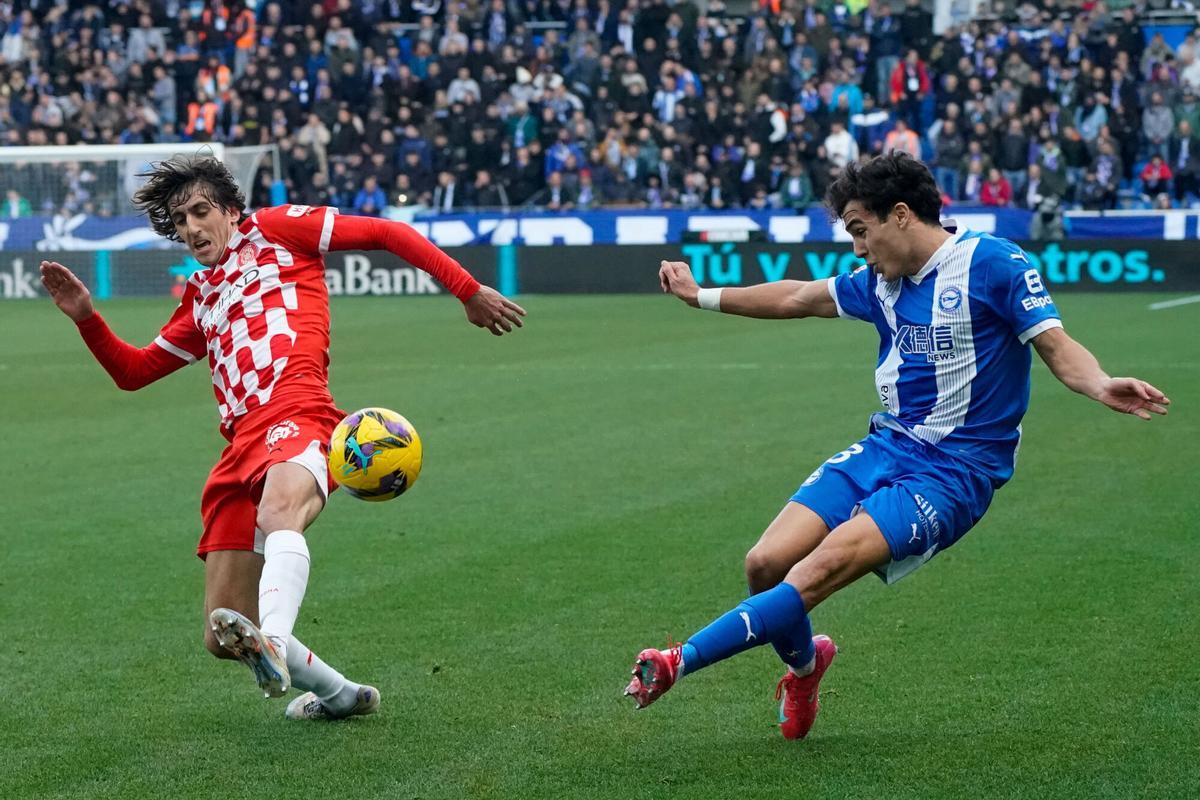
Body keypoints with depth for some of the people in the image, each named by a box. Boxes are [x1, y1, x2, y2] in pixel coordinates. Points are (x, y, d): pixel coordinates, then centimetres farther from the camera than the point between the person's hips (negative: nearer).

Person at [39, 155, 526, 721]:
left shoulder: (274, 228, 18)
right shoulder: (200, 299, 34)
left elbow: (387, 233, 14)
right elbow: (132, 371, 38)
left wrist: (470, 292, 6)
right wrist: (85, 316, 20)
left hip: (295, 415, -7)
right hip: (239, 451, 7)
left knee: (278, 516, -42)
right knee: (222, 638, 2)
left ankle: (272, 645, -69)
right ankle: (339, 695, 24)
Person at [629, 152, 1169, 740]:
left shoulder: (991, 263, -10)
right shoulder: (881, 281, 12)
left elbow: (1057, 347, -14)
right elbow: (797, 298, 27)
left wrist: (1101, 386, -35)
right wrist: (702, 296, 33)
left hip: (956, 469, -7)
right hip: (887, 445, 7)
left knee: (820, 569, -25)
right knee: (766, 565, -8)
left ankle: (679, 662, -18)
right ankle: (803, 662, 23)